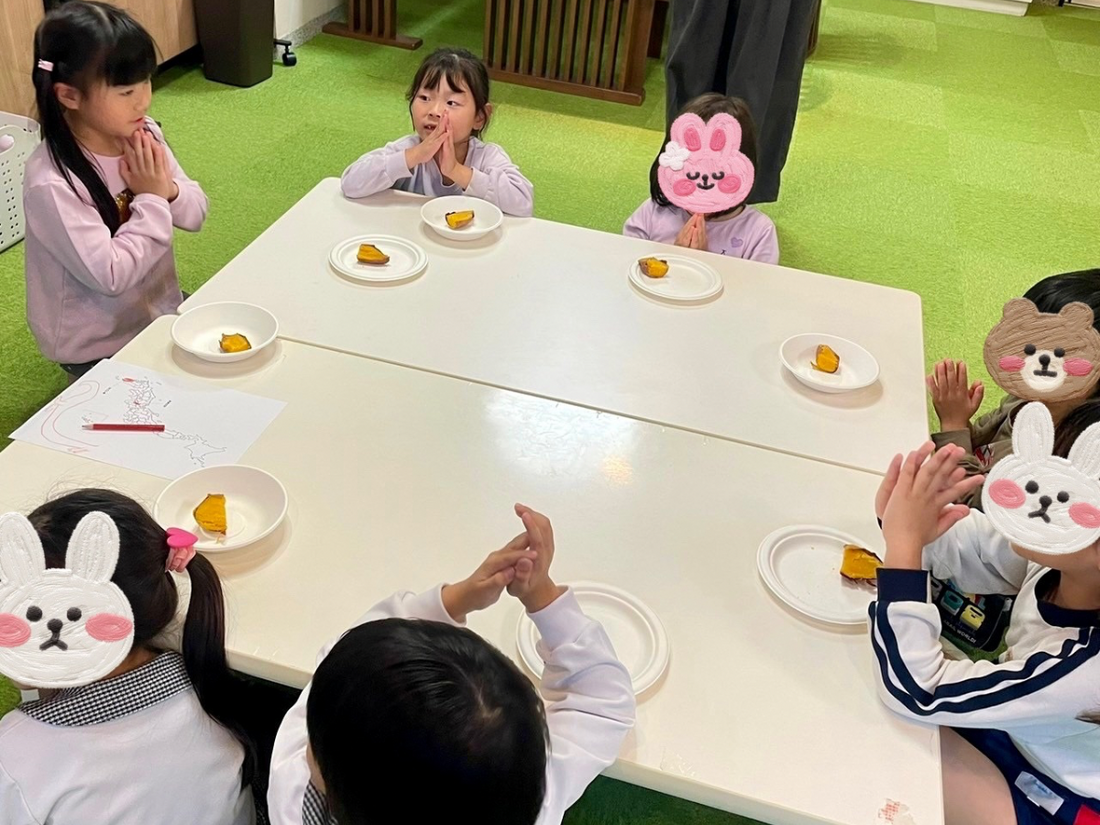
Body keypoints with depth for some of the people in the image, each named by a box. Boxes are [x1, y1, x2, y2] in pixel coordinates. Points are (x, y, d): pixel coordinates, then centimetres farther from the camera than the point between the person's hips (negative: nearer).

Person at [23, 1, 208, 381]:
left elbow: (196, 214, 2)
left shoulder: (145, 135, -8)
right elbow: (110, 275, -27)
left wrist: (168, 189, -19)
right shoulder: (50, 183, -27)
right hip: (97, 349, -6)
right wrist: (151, 200, -23)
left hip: (160, 313, 6)